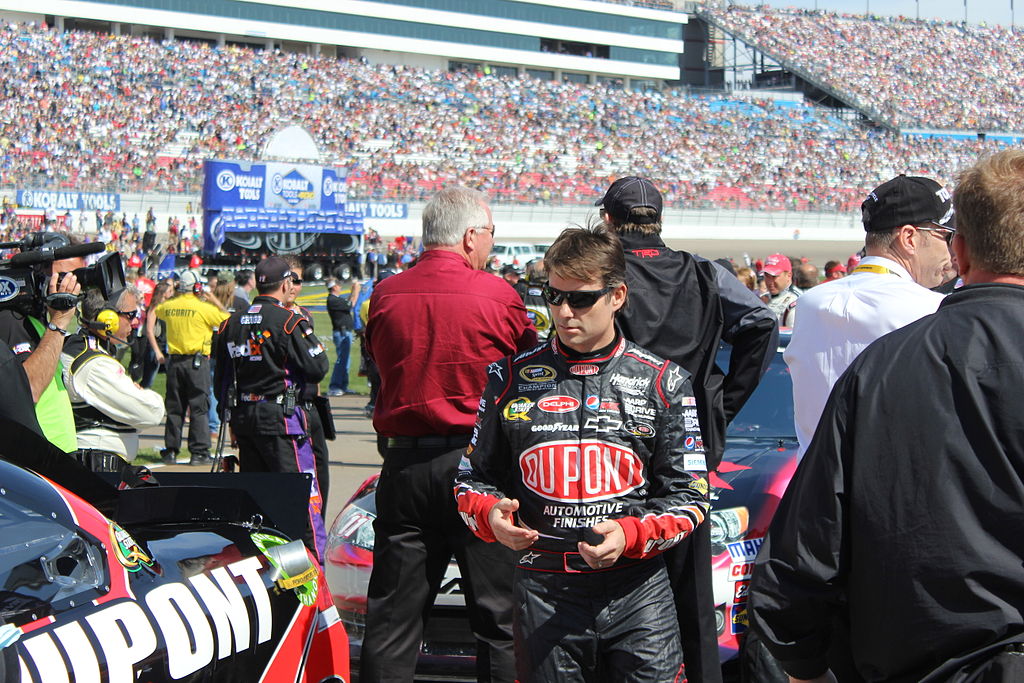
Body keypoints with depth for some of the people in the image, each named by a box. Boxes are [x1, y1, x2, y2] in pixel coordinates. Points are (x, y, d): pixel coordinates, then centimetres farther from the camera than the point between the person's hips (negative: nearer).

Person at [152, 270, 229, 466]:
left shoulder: (168, 306, 5)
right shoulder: (204, 308, -10)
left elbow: (155, 312, 27)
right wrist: (215, 302, 7)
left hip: (174, 360, 5)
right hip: (197, 361, -5)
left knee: (174, 407, 12)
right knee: (199, 407, -1)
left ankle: (171, 451, 14)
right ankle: (199, 453, -4)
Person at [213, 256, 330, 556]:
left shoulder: (231, 324, 10)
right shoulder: (288, 321, -12)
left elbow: (221, 379, 15)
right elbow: (318, 368, -12)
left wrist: (232, 412, 23)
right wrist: (309, 336, 3)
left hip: (242, 417, 7)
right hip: (281, 418, -7)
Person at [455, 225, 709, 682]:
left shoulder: (662, 382, 3)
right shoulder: (512, 379, 6)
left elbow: (690, 494, 2)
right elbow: (473, 477, 11)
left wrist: (631, 534, -16)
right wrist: (491, 514, -12)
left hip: (637, 593, -1)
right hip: (543, 592, 1)